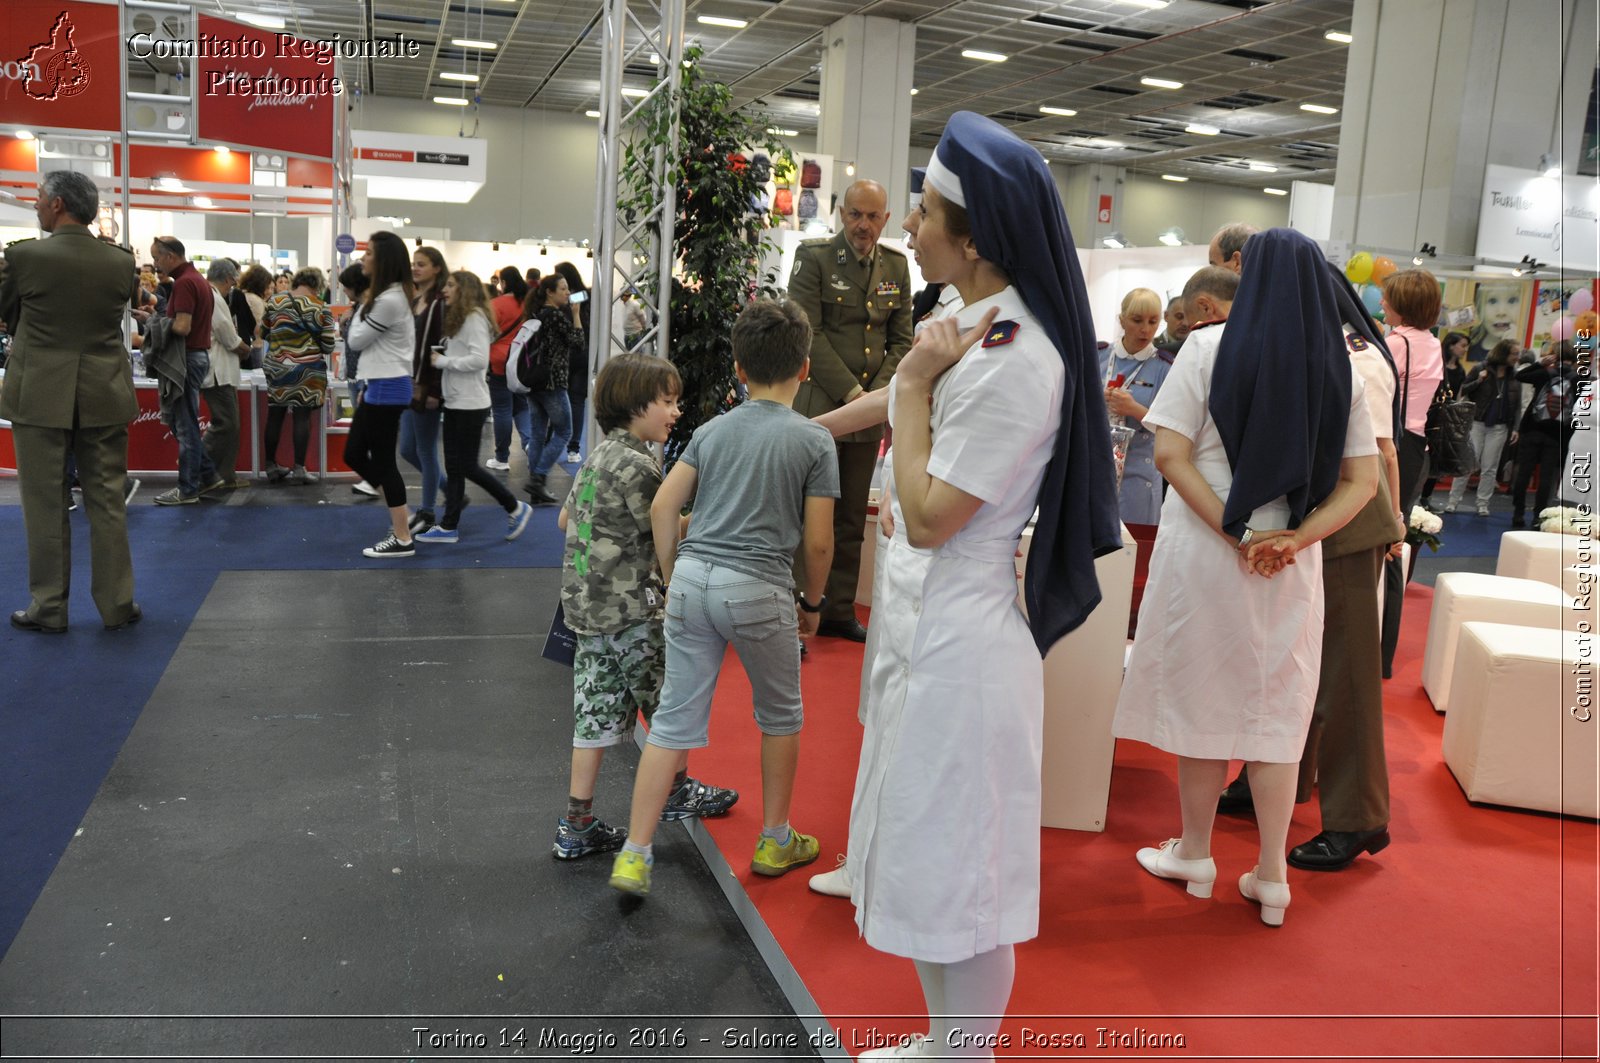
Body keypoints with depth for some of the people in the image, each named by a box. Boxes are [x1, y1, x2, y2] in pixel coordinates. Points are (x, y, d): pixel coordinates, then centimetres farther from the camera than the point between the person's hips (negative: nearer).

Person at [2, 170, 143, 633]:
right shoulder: (121, 261, -2)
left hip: (39, 395, -2)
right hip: (104, 396, 2)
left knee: (44, 504, 7)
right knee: (107, 501, 9)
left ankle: (48, 608, 13)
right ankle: (117, 604, 13)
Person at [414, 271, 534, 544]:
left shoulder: (474, 318, -13)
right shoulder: (456, 318, 16)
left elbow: (479, 359, -23)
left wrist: (443, 361, -15)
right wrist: (440, 357, -1)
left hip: (470, 404, -9)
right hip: (454, 402, 9)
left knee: (467, 465, -4)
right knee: (453, 466, 9)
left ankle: (515, 508, 10)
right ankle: (449, 526, 12)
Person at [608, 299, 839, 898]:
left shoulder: (713, 429, 10)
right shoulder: (814, 440, -1)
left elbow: (664, 505, 5)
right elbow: (818, 540, -3)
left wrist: (673, 579, 15)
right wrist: (813, 602, 11)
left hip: (693, 577, 4)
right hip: (759, 588, -3)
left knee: (674, 720, 9)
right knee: (780, 715, 18)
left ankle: (634, 855, 9)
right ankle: (775, 841, 30)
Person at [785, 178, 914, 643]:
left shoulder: (896, 266, 11)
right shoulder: (814, 257, -4)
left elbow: (901, 339, 12)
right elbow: (808, 333, -10)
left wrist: (879, 393, -3)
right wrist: (850, 391, -14)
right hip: (820, 407, -5)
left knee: (852, 520, 10)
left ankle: (840, 612, 19)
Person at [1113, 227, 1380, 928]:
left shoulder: (1209, 347, -7)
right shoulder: (1341, 370, 2)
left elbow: (1170, 456, -13)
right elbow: (1362, 481, -1)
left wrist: (1238, 538, -12)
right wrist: (1294, 539, -8)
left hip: (1204, 552, -2)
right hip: (1293, 565, 3)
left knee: (1203, 698, 10)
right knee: (1277, 712, 11)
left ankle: (1195, 855, 24)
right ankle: (1271, 878, 20)